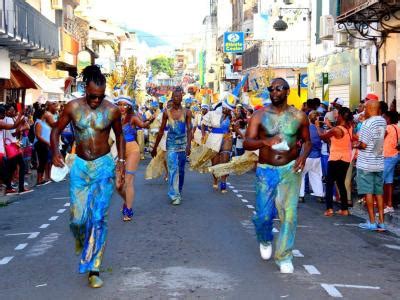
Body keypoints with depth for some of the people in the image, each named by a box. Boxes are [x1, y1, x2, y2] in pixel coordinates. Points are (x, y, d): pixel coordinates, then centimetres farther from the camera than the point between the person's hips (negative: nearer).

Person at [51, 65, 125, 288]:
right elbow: (56, 131, 6)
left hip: (104, 165, -1)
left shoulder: (112, 110, -5)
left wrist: (121, 161, 6)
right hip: (80, 166, 1)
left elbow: (119, 135, 12)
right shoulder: (73, 107, -5)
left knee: (99, 218, -6)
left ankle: (94, 270, 2)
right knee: (78, 217, -1)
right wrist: (56, 152, -12)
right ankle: (81, 239, 38)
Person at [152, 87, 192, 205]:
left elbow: (189, 130, -6)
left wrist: (188, 146, -20)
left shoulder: (186, 112, -1)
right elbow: (161, 131, 7)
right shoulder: (167, 112, 2)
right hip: (171, 144, -1)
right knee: (173, 169, -11)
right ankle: (174, 195, -13)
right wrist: (155, 147, 9)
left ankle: (178, 192, 26)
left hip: (183, 144, 1)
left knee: (181, 170, 10)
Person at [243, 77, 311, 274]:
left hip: (290, 170, 0)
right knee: (263, 215, 1)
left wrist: (303, 156, -8)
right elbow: (247, 143, -8)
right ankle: (265, 241, 36)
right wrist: (264, 141, -29)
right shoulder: (260, 115, -1)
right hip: (266, 170, 0)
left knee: (289, 214, -7)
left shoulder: (299, 116, 4)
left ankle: (284, 257, 7)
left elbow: (307, 141, 14)